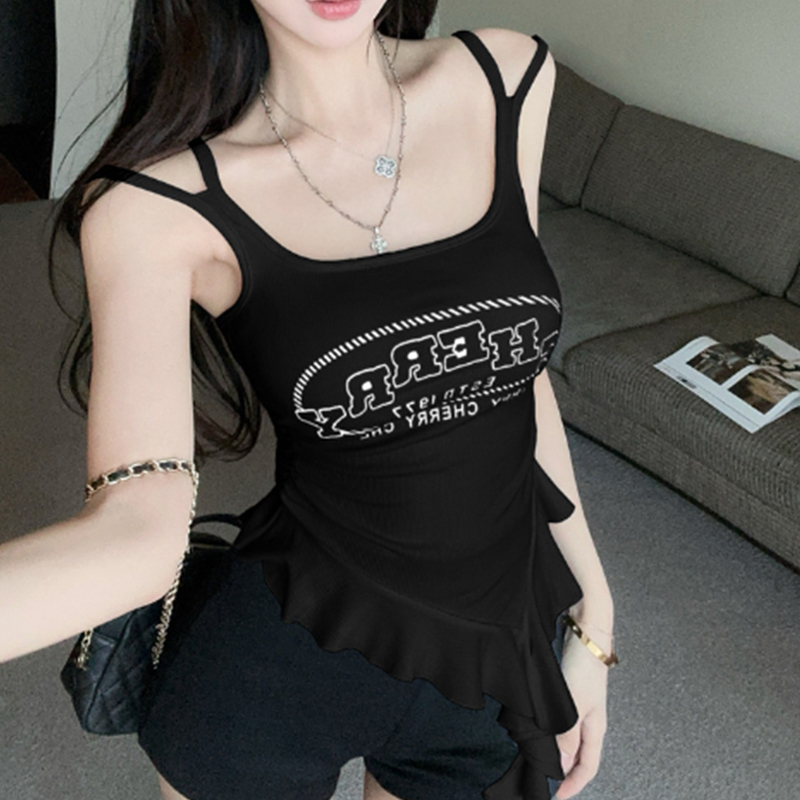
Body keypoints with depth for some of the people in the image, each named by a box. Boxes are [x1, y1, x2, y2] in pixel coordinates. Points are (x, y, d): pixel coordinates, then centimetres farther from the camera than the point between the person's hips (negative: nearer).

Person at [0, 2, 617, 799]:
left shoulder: (509, 81, -6)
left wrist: (591, 614, 6)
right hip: (286, 662, -2)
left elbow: (515, 363, 2)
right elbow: (137, 531, -28)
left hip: (504, 654, 3)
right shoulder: (161, 208, -18)